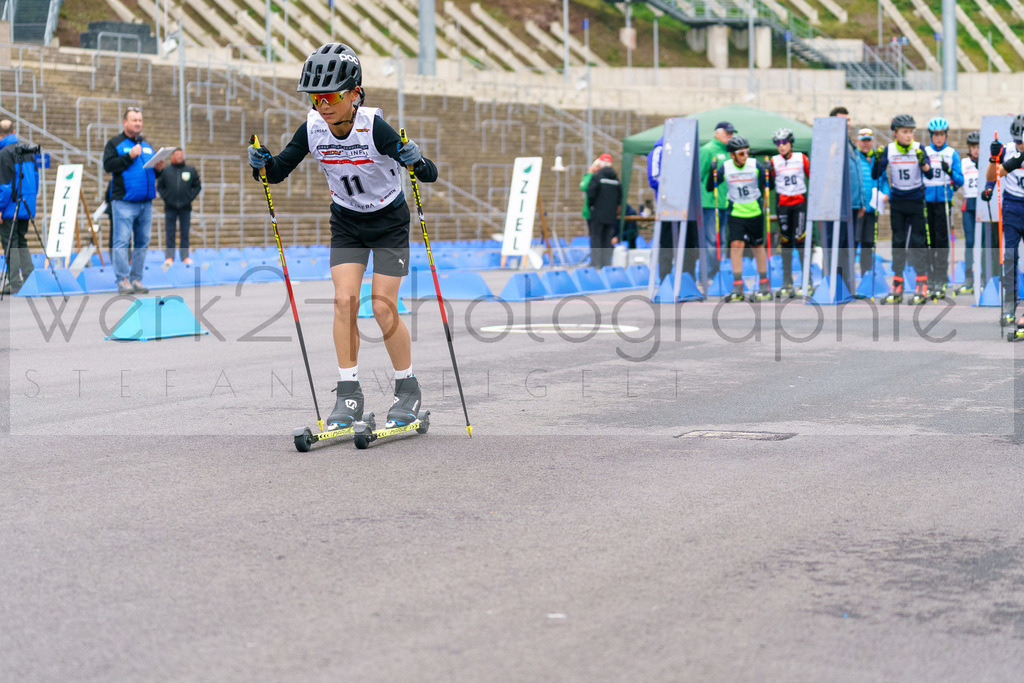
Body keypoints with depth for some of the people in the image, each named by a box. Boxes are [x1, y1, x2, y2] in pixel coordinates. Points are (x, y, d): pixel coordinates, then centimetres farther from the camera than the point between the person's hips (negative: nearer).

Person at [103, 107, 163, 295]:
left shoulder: (147, 146, 20)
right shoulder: (114, 143, 4)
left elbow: (154, 172, 24)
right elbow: (108, 165, -10)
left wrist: (159, 169, 2)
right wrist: (129, 156, -16)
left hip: (146, 203, 6)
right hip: (124, 202, -6)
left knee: (142, 242, 6)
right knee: (122, 241, -10)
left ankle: (136, 279, 11)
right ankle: (122, 280, -9)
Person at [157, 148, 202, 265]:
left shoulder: (191, 170, 7)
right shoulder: (165, 171, 6)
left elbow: (197, 186, 10)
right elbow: (159, 186, 10)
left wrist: (190, 197, 0)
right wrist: (165, 197, -2)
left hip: (185, 207, 1)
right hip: (170, 207, -1)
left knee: (185, 233, 2)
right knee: (170, 233, -1)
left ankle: (185, 256, 6)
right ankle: (169, 257, -1)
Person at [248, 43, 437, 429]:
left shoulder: (373, 126, -26)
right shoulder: (313, 127, -14)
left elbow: (430, 175, -27)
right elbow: (279, 171, -5)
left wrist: (416, 162, -48)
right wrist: (262, 164, -26)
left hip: (389, 220, -4)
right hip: (346, 223, 4)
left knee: (383, 307, -9)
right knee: (344, 300, -10)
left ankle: (408, 389, 11)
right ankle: (349, 395, -1)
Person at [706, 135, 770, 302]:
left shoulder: (755, 166, -8)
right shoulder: (725, 168, -6)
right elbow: (710, 188, -3)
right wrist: (713, 172, -20)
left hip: (755, 213, 0)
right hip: (735, 213, 0)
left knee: (758, 248, 9)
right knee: (735, 245, -12)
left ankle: (764, 288, 22)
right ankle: (737, 289, -8)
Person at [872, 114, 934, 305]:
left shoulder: (918, 148, -6)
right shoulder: (888, 150, -1)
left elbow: (929, 174, -13)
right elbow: (875, 176, -2)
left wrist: (922, 162, -31)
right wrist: (877, 161, -19)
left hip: (916, 201, -2)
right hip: (897, 203, 2)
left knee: (917, 242, -5)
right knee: (898, 243, 5)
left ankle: (922, 287, -1)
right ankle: (897, 289, 9)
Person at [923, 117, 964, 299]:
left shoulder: (952, 153, 5)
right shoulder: (924, 152, 9)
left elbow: (960, 181, 0)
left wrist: (949, 171, -17)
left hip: (944, 200, -2)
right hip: (926, 200, 2)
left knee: (941, 239, -8)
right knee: (928, 240, 2)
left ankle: (940, 281, -8)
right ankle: (930, 278, 11)